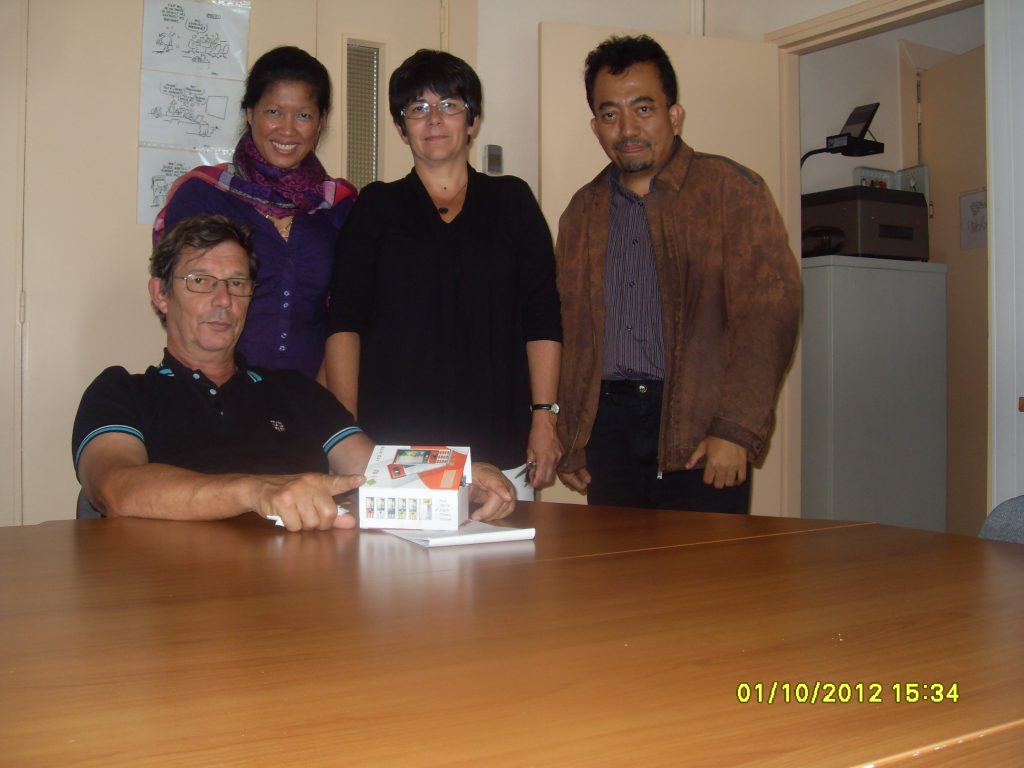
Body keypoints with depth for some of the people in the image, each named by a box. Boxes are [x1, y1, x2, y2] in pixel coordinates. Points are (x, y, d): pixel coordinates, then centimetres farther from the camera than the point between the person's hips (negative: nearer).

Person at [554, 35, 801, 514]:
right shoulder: (582, 212, 15)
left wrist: (735, 429, -16)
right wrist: (569, 439, 10)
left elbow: (768, 313, -8)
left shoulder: (731, 190, 0)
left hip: (698, 422, -4)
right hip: (607, 426, 4)